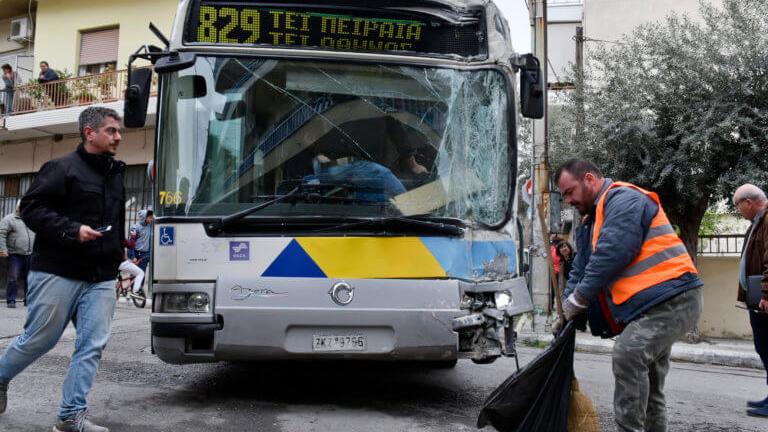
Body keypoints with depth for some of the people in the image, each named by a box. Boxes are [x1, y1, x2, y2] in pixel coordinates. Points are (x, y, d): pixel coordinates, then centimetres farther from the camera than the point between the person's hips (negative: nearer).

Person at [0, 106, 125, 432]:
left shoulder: (116, 174, 16)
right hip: (58, 272, -6)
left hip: (101, 279, 6)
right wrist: (72, 230, -20)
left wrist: (117, 258, 22)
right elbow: (31, 208, -10)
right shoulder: (63, 168, -6)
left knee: (93, 345, -3)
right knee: (39, 339, 6)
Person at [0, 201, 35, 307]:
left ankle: (28, 300, 15)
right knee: (13, 279, -5)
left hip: (31, 255, 4)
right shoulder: (9, 219, 1)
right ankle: (11, 301, 3)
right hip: (15, 255, -4)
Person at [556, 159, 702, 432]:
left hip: (672, 299, -11)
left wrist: (577, 299, -15)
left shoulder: (624, 199, -11)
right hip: (654, 303, 11)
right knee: (648, 386, 16)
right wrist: (566, 312, 4)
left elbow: (611, 255, -23)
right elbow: (580, 270, 18)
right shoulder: (593, 222, 20)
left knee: (629, 353, -27)